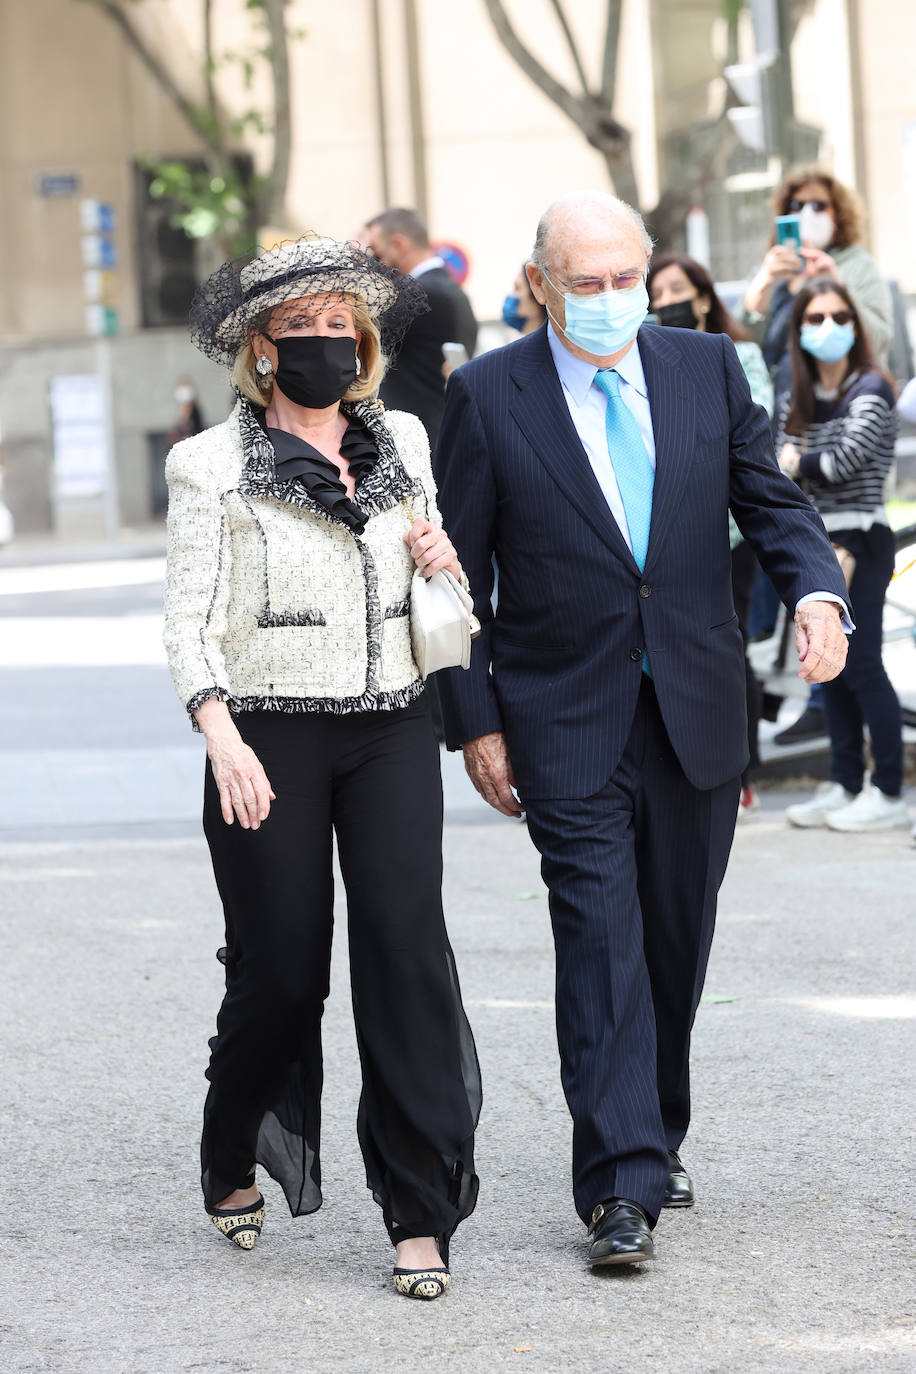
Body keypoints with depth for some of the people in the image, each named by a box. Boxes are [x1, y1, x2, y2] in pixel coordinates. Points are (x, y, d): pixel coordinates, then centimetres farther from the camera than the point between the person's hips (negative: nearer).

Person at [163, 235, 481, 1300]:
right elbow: (189, 616, -6)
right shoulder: (211, 464, -1)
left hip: (390, 732, 3)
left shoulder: (403, 443, 12)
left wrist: (439, 561, 2)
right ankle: (233, 1169, 29)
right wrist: (221, 735, -21)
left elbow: (439, 599, 26)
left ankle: (420, 1217, -5)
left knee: (407, 947, -8)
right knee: (280, 968, 1)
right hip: (271, 739, -3)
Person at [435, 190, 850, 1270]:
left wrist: (817, 591, -14)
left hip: (696, 713, 3)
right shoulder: (487, 395, -4)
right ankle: (621, 1186, -12)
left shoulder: (707, 366, 4)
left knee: (677, 939, 12)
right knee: (600, 938, -11)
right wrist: (475, 722, -5)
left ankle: (654, 1139, 30)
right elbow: (461, 572, -1)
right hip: (567, 722, -3)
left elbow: (769, 500, 8)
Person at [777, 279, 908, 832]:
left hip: (860, 543, -7)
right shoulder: (799, 401, 12)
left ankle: (889, 792, -3)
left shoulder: (870, 391, -7)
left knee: (861, 664, -7)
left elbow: (850, 455, -21)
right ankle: (845, 785, 17)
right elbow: (783, 469, 2)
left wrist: (799, 464, -2)